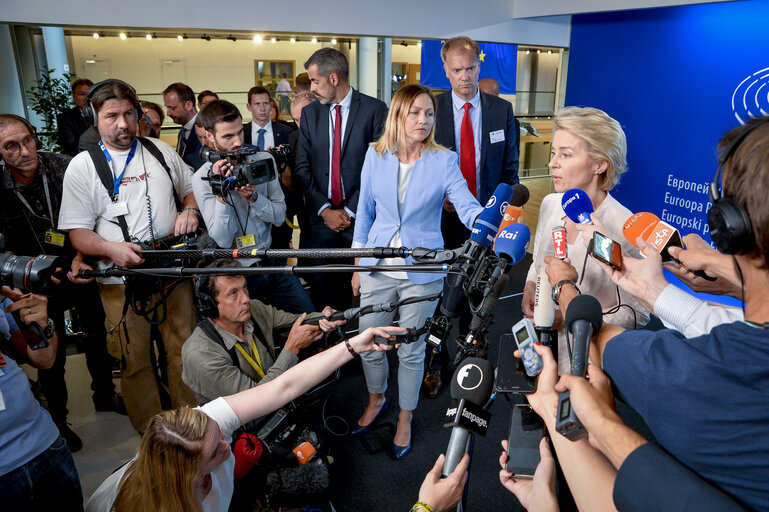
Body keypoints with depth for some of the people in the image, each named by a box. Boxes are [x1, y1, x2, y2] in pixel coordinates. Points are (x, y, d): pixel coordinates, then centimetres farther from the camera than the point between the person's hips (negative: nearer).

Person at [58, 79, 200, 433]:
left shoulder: (161, 151, 9)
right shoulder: (83, 166, 0)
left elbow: (190, 189, 20)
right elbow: (77, 232, -4)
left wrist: (190, 210, -2)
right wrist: (111, 248, -24)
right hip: (121, 282, -2)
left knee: (184, 351, 11)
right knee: (134, 361, 7)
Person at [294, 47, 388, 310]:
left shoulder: (375, 109, -2)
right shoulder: (310, 113, 11)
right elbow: (302, 168, 7)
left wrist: (351, 211, -9)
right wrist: (324, 209, -5)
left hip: (360, 217, -3)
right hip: (320, 217, 3)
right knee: (321, 286, 5)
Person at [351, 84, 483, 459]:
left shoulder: (443, 161, -7)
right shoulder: (375, 155, -1)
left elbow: (467, 206, -18)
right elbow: (365, 211, 6)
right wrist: (358, 265, 7)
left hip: (421, 271, -2)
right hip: (379, 268, 2)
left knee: (410, 350, 10)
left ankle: (405, 418, 36)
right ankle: (376, 400, 44)